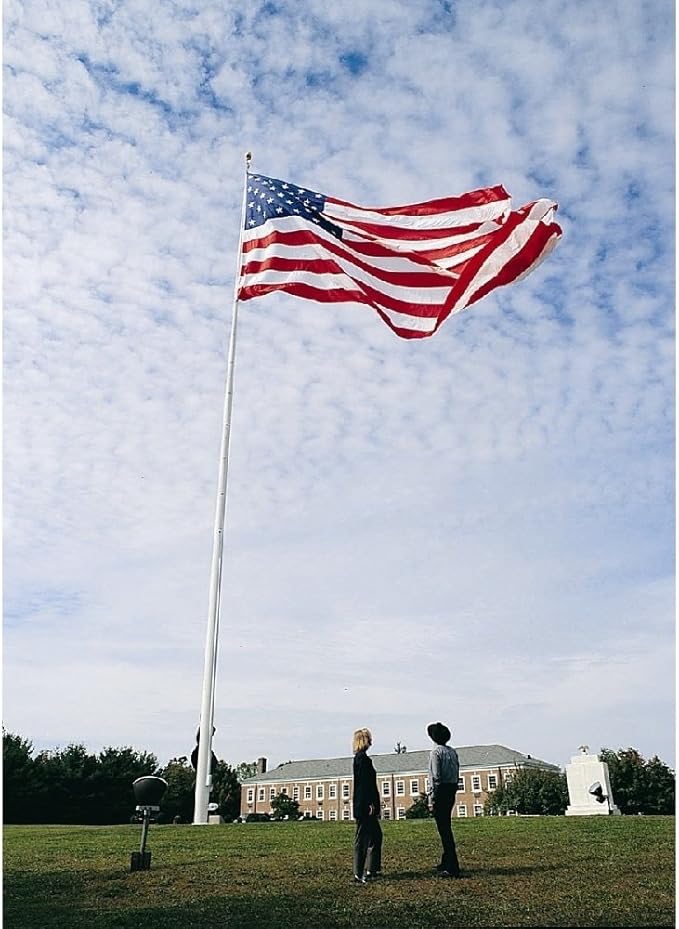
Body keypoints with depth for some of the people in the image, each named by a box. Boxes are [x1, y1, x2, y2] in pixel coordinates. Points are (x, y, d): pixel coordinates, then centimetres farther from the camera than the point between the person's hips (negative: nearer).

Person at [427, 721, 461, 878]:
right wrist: (452, 792, 21)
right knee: (446, 827, 19)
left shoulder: (435, 752, -13)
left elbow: (435, 778, -18)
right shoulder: (453, 752, 10)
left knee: (444, 829, -5)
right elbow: (457, 775, 14)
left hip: (440, 792, -8)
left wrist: (431, 799, -15)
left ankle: (452, 868, -6)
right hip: (451, 792, 8)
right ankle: (446, 863, 29)